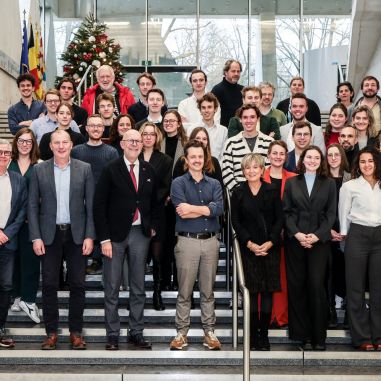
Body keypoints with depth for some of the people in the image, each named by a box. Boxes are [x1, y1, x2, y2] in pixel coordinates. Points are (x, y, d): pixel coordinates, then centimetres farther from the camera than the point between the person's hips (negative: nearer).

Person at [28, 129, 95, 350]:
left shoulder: (85, 169, 2)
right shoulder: (39, 170, 3)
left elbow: (91, 205, 1)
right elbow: (33, 205, 3)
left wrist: (90, 236, -6)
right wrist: (36, 237, -5)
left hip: (77, 234, 0)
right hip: (50, 235, 0)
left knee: (78, 284, 3)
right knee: (49, 285, 3)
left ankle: (76, 332, 14)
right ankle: (51, 332, 13)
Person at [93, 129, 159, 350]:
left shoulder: (149, 171, 8)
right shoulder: (111, 170, -5)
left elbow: (155, 202, 19)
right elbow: (99, 206, -7)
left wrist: (153, 226, 6)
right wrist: (104, 239, -12)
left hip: (140, 233, 4)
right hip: (115, 234, -4)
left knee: (138, 288, 9)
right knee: (112, 288, 2)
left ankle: (136, 332, 19)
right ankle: (113, 334, 11)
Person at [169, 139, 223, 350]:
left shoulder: (214, 184, 11)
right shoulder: (178, 183, 2)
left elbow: (219, 208, -7)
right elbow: (182, 211, -13)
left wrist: (194, 208, -12)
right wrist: (207, 210, -8)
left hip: (210, 241, 3)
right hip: (187, 241, -3)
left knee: (208, 291, 9)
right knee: (184, 291, 2)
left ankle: (209, 331, 17)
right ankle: (181, 332, 11)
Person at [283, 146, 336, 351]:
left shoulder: (329, 184, 10)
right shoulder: (291, 183, 11)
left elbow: (331, 213, 3)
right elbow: (286, 212, 5)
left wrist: (317, 235, -9)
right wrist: (297, 233, -10)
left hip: (319, 240, -1)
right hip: (295, 240, 1)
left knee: (316, 286, -6)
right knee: (297, 286, 0)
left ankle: (319, 336, 2)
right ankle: (303, 335, 7)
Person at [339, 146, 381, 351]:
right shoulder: (349, 186, 1)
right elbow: (343, 214, 5)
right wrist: (344, 235, 3)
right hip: (357, 236, -2)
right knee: (356, 288, 2)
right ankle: (361, 337, 9)